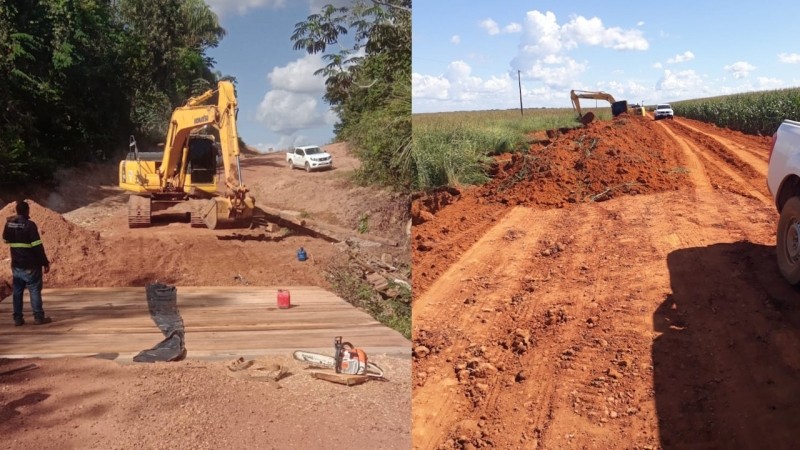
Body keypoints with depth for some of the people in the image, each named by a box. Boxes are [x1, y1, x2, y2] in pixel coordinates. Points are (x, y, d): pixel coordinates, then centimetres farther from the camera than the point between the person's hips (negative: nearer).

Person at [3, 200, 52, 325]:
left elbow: (5, 240, 22)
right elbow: (37, 246, -17)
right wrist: (45, 262, -13)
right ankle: (39, 317, 3)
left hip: (16, 265, 6)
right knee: (35, 290, 0)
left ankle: (17, 318, 12)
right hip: (31, 265, -6)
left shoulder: (9, 223, 4)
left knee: (17, 291, 10)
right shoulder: (29, 225, -16)